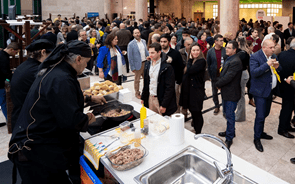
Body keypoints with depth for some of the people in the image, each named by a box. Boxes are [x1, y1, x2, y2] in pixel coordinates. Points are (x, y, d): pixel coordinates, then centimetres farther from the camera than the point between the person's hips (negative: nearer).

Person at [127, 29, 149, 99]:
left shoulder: (144, 41, 5)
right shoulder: (131, 44, -11)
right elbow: (130, 57, -9)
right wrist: (132, 67, -11)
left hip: (145, 62, 5)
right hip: (138, 64, -5)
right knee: (137, 80, 9)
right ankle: (137, 93, 25)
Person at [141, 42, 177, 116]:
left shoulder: (167, 67, -15)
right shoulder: (147, 64, 7)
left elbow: (170, 88, -16)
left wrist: (164, 105, -17)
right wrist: (143, 98, 11)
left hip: (160, 100, -5)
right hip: (150, 98, 6)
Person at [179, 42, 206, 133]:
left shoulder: (201, 61, -14)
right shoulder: (192, 60, 12)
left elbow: (190, 71, -21)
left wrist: (190, 60, -10)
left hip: (197, 90, -8)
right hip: (189, 89, 8)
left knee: (196, 112, 0)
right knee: (192, 110, 16)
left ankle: (198, 133, 14)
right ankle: (195, 129, 32)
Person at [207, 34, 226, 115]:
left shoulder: (225, 50, -3)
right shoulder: (210, 51, -2)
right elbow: (208, 64, 3)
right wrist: (210, 76, 1)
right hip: (214, 76, 1)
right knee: (214, 93, 13)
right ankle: (217, 106, 31)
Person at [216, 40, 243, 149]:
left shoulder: (236, 62, -22)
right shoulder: (229, 59, 10)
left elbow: (228, 77, -26)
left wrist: (218, 84, -11)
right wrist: (219, 83, 0)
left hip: (231, 93, -10)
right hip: (226, 92, 10)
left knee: (230, 115, 0)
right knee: (227, 113, 22)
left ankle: (229, 139, 13)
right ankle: (230, 131, 41)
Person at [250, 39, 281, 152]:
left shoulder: (273, 56, 9)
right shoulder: (255, 57, -15)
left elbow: (280, 71, 15)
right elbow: (253, 72, -26)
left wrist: (277, 67, -8)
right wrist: (267, 64, -29)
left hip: (270, 91, 8)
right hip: (260, 91, -7)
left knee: (265, 113, 19)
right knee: (260, 116, -4)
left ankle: (260, 132, 38)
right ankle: (257, 139, 12)